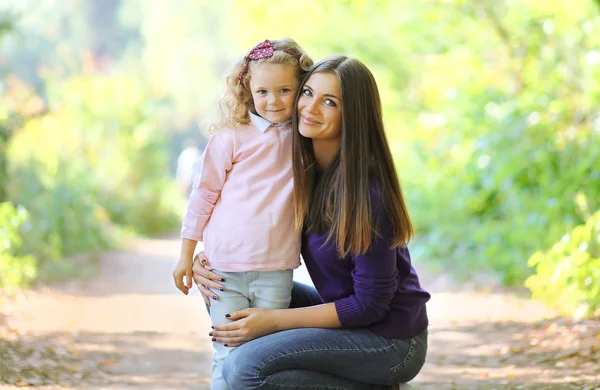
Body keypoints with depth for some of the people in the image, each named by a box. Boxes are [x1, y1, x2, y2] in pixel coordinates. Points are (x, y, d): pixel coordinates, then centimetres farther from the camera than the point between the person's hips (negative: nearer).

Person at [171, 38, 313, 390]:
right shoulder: (232, 138, 0)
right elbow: (203, 195, 5)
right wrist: (186, 255, 5)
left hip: (276, 271, 2)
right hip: (226, 266, -2)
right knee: (229, 356, -2)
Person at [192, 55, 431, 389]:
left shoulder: (367, 192, -24)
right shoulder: (302, 167, 0)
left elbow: (370, 305, -21)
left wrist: (274, 320, -20)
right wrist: (208, 260, -8)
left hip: (389, 337, -8)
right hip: (347, 311, 8)